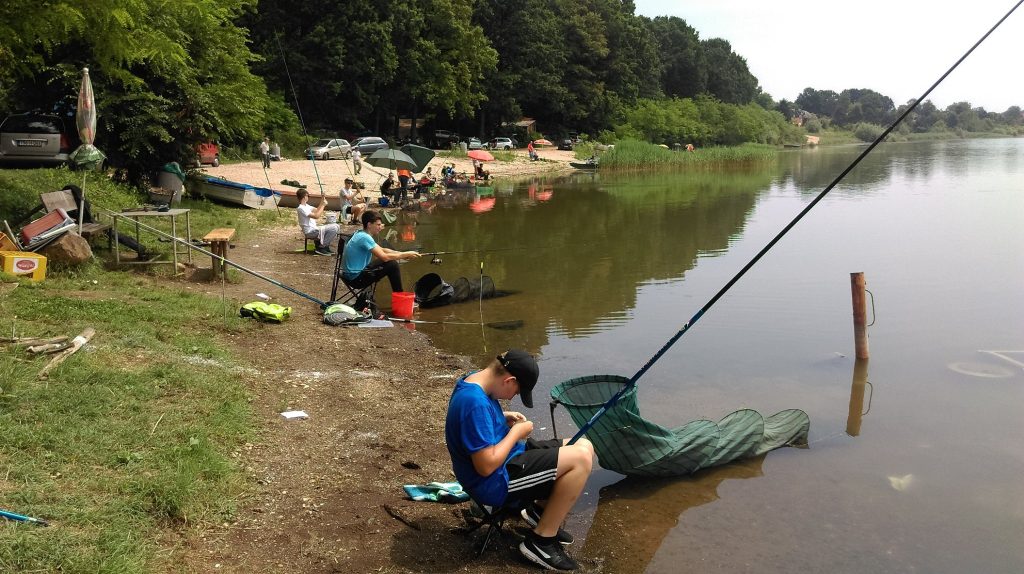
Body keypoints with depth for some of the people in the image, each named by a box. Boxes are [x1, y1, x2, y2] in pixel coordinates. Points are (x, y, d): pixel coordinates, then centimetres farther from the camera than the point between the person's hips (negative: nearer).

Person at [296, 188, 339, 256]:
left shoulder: (306, 206, 12)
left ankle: (325, 246, 8)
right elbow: (316, 216, -24)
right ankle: (320, 248, -10)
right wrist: (323, 205, -15)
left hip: (314, 229, 10)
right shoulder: (301, 208, -18)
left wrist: (322, 203, 7)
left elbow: (316, 210, 23)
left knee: (336, 226, 6)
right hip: (310, 232, -10)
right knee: (334, 228, -20)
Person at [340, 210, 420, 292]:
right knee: (392, 265, -13)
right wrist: (406, 255, -13)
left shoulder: (361, 234, 9)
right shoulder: (364, 237, -20)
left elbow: (381, 250, 16)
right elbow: (384, 257, -23)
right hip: (356, 278, -10)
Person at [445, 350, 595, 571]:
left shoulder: (473, 380, 2)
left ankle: (542, 511, 13)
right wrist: (516, 432, -14)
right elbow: (487, 466, -27)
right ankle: (540, 542, -8)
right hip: (494, 482, -10)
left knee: (584, 447, 6)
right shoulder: (475, 402, -28)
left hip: (506, 462, 10)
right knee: (580, 459, -20)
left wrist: (504, 418, 5)